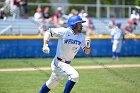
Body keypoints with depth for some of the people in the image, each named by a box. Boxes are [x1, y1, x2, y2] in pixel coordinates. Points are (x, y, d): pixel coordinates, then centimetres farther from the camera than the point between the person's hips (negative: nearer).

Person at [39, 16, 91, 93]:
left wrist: (88, 46, -20)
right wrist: (45, 45, -22)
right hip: (58, 63, -7)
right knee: (75, 76, -25)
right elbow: (48, 32, -10)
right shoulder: (64, 32, -16)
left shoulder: (81, 36, 1)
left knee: (51, 84, 19)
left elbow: (87, 52, 3)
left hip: (67, 64, 7)